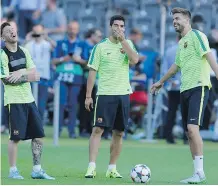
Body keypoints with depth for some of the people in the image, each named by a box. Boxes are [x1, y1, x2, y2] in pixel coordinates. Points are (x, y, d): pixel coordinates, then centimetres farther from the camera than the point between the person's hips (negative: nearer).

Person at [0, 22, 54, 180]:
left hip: (29, 99, 6)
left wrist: (21, 73, -12)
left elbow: (35, 75, 7)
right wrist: (28, 75, -7)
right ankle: (13, 171, 5)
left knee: (38, 135, 4)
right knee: (16, 137, -5)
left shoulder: (24, 51, 12)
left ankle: (37, 170, 12)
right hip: (14, 100, -6)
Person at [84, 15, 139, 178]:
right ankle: (91, 167, -14)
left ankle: (112, 168, 13)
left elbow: (134, 60, -11)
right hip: (105, 94, -3)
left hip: (123, 94, 3)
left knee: (119, 133, 6)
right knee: (98, 129, -11)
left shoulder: (128, 44, 8)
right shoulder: (101, 46, -1)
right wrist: (88, 96, -4)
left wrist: (123, 40, -12)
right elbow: (92, 72, 0)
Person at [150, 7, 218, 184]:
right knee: (189, 133, 4)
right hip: (185, 89, 9)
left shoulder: (196, 36, -5)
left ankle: (200, 172, -18)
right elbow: (177, 65, 34)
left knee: (192, 128, -19)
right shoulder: (181, 42, 21)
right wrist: (161, 82, 44)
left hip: (198, 87, -9)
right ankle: (197, 174, 6)